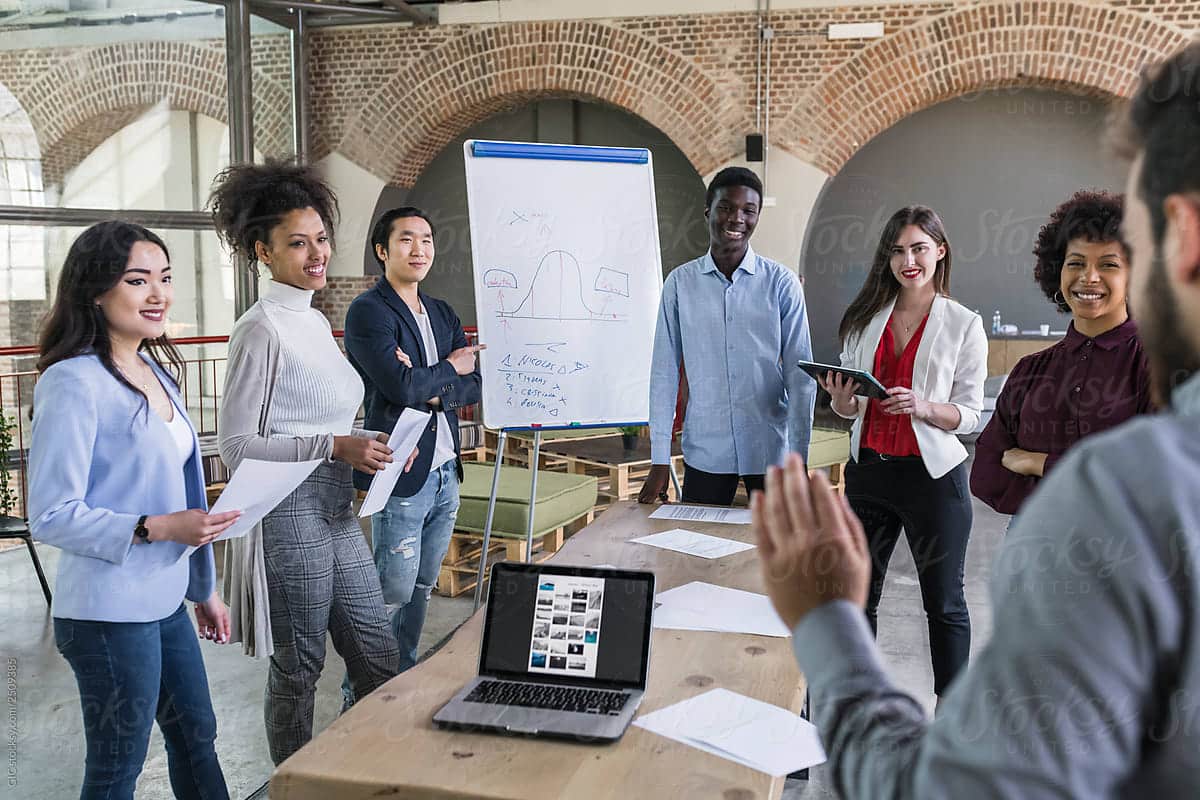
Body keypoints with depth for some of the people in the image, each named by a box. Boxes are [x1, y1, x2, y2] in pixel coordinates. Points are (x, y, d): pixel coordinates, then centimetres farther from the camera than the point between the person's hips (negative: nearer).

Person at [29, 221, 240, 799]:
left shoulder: (156, 373, 10)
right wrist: (159, 528, -25)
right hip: (109, 614, -8)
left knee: (196, 736, 20)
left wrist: (204, 588, 20)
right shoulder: (73, 383, -16)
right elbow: (51, 516, -18)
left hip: (165, 602, 8)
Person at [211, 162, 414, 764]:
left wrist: (367, 444, 4)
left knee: (379, 659, 14)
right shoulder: (261, 329, -14)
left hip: (336, 511, 9)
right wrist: (335, 447, -22)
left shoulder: (316, 321, 12)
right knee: (298, 670, 7)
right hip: (290, 514, -8)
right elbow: (235, 445, -16)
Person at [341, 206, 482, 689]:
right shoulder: (369, 311, -8)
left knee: (422, 590, 16)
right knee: (392, 594, -3)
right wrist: (450, 368, -4)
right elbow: (401, 385, -21)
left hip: (446, 473, 7)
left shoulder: (443, 314, 14)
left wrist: (430, 388, -13)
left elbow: (474, 387, 5)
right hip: (402, 473, -7)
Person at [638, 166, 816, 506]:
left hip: (771, 452, 0)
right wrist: (659, 462, -1)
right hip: (704, 453, 1)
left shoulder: (781, 283, -2)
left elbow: (800, 376, -2)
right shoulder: (680, 282, 0)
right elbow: (664, 373, 1)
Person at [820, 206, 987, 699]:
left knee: (944, 602, 9)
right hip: (868, 469, 4)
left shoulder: (964, 325, -3)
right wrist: (842, 399, -10)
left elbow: (969, 414, -4)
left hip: (933, 475, -3)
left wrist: (924, 407, -23)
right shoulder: (866, 317, 7)